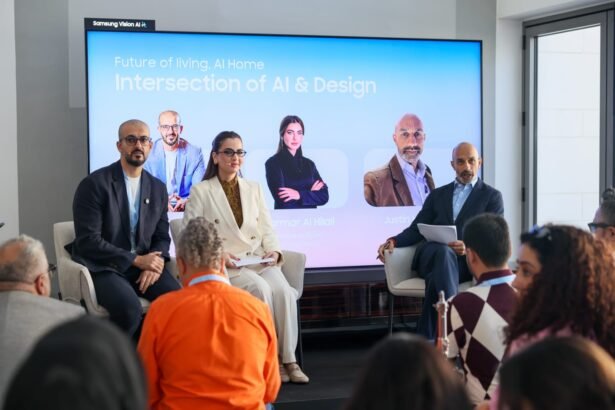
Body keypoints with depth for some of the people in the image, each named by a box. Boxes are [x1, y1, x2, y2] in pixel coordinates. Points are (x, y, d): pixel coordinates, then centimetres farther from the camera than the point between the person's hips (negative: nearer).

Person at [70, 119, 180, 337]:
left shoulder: (158, 188, 11)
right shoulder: (94, 184, -6)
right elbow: (88, 241, -12)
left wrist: (154, 263, -8)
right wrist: (136, 260, -16)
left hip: (144, 264, 5)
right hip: (104, 267, -5)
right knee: (129, 309, -34)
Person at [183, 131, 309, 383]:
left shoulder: (254, 189, 19)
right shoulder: (200, 191, 5)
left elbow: (267, 230, 16)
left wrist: (274, 251, -5)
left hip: (259, 261, 4)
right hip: (222, 267, -4)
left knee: (283, 290, -28)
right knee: (261, 288, -32)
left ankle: (288, 359, -25)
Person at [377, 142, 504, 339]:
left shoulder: (492, 196, 15)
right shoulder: (437, 194, 25)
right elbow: (416, 229, 18)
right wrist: (393, 241, -5)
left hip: (466, 261, -2)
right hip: (430, 256, 2)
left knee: (437, 276, -39)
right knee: (444, 251, -38)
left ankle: (428, 339, -39)